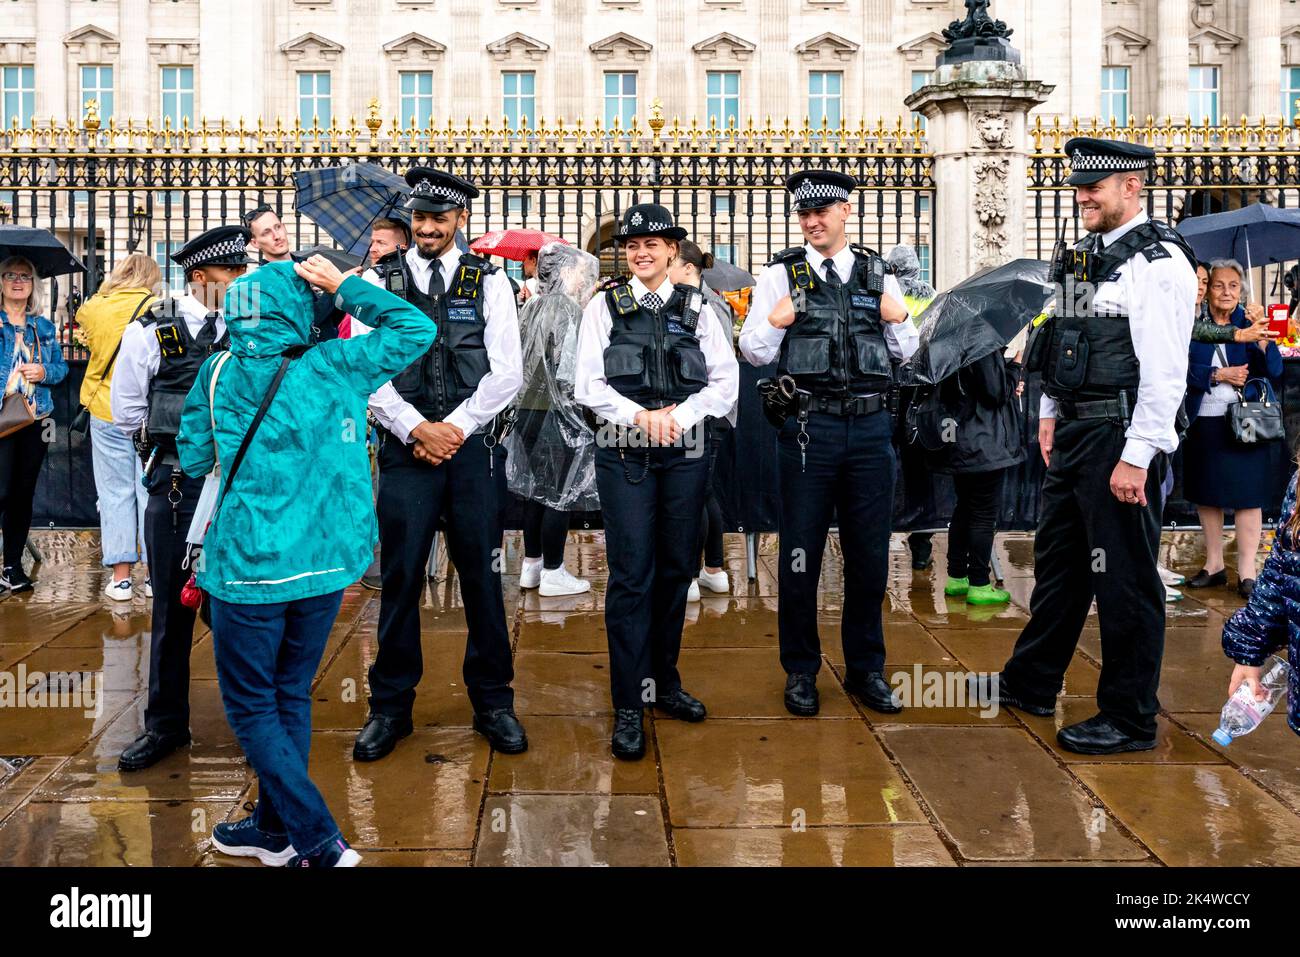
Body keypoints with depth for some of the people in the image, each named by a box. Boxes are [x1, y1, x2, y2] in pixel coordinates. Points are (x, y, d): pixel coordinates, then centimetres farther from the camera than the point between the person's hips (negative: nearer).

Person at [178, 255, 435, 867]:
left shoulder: (219, 373, -3)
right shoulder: (335, 366, -3)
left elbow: (192, 458, 7)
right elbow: (416, 328, 6)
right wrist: (344, 285, 5)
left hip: (250, 563, -3)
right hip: (326, 561, 3)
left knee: (251, 705, 8)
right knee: (291, 694, 18)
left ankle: (318, 840, 2)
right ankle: (276, 827, 29)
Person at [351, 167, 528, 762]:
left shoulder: (489, 282, 7)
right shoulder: (379, 282, 7)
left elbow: (508, 372, 1)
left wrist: (455, 428, -8)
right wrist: (415, 428, -10)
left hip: (475, 446, 0)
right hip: (404, 447, 0)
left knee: (482, 575, 5)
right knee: (400, 576, 2)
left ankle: (493, 701, 19)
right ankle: (390, 706, 16)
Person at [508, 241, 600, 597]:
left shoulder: (533, 305, 10)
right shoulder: (568, 308, -12)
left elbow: (527, 360, 13)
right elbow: (570, 370, -18)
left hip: (528, 408, 8)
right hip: (557, 412, -8)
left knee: (536, 488, 15)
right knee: (560, 492, 0)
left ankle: (531, 565, 23)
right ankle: (552, 573, 6)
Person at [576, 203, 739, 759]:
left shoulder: (697, 308, 9)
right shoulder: (605, 306, 5)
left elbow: (726, 380, 4)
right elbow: (588, 385, -1)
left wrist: (679, 415, -11)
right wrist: (640, 415, -15)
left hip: (685, 453, 3)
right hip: (623, 455, -2)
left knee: (676, 568, 9)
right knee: (631, 574, -6)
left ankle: (663, 681, 25)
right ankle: (629, 704, 0)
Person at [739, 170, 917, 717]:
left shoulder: (877, 274, 10)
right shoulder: (781, 275, 3)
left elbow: (905, 353, 16)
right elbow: (754, 352, 3)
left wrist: (898, 320, -3)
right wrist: (775, 322, -16)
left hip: (871, 426, 2)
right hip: (809, 427, -2)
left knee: (870, 553, 9)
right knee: (800, 553, 4)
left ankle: (866, 668, 24)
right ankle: (801, 671, 19)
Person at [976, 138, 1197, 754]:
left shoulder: (1158, 261, -14)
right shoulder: (1092, 254, 14)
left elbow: (1164, 372, -19)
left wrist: (1136, 457, -22)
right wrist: (1051, 413, 20)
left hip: (1121, 440, -9)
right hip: (1076, 433, 9)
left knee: (1124, 578, 0)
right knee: (1058, 559, 19)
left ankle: (1130, 720, 14)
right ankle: (1031, 682, 35)